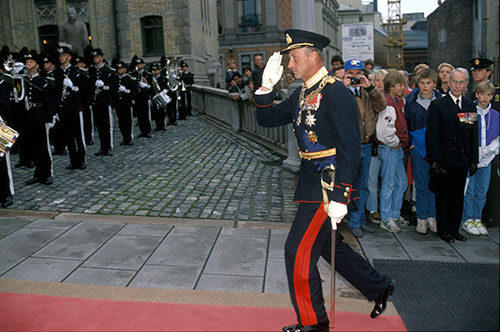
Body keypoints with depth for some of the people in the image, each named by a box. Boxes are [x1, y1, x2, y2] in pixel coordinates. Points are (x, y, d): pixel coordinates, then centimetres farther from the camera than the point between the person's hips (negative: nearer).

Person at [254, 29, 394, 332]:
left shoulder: (336, 92, -17)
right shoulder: (302, 94, 11)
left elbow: (350, 149, -22)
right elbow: (267, 119, 15)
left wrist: (340, 198, -25)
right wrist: (267, 86, -1)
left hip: (329, 184, -9)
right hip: (311, 181, 9)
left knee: (298, 252, -3)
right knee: (330, 246, 20)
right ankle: (380, 287, 40)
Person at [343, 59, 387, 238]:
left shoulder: (367, 92, 10)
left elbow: (382, 105, -6)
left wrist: (370, 87, -14)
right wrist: (344, 87, -22)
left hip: (366, 144, 5)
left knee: (363, 186, 15)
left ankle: (360, 220, 29)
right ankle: (354, 222, 15)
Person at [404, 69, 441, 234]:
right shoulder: (411, 101, 1)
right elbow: (405, 123, 7)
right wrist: (410, 142, -1)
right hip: (418, 147, -1)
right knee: (421, 183, 3)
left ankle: (432, 217, 17)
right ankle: (421, 218, 13)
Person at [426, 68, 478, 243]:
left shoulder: (471, 106, 11)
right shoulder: (438, 104, -3)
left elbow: (474, 135, 11)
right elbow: (432, 135, -8)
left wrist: (474, 160, 5)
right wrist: (435, 160, -14)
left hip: (462, 161, 4)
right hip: (444, 161, -4)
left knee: (458, 196, 11)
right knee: (443, 196, 5)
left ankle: (454, 229, 24)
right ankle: (443, 230, 18)